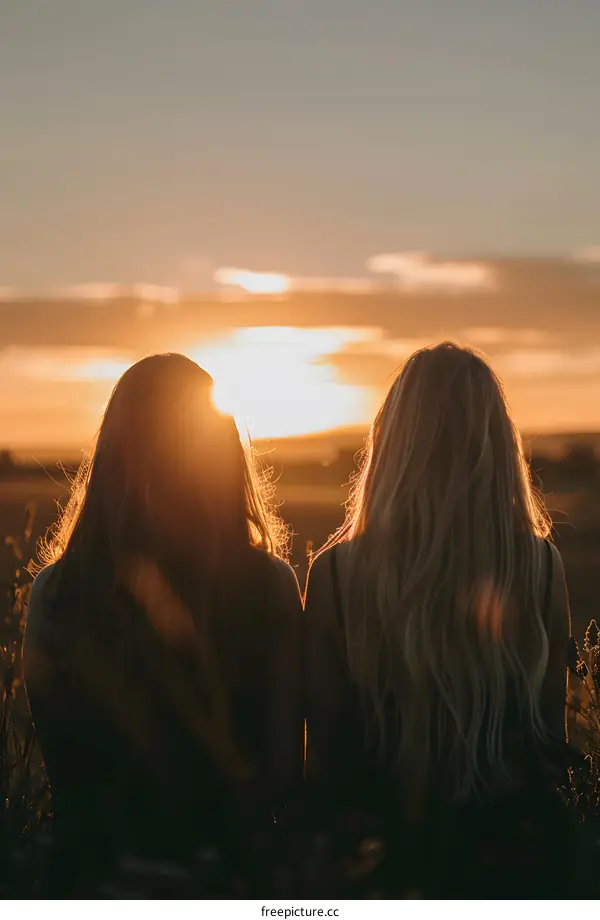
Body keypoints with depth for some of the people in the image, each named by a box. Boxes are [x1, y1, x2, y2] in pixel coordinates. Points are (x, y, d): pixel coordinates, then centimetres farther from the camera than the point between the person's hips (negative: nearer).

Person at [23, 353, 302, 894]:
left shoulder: (57, 591, -16)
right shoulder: (270, 585, -17)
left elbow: (59, 758, -3)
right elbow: (287, 758, -8)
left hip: (104, 861, 0)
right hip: (243, 864, 0)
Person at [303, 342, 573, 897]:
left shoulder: (338, 572, -16)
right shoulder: (540, 567, -12)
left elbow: (326, 742, -8)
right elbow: (551, 730, -1)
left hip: (387, 850, -1)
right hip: (514, 853, 1)